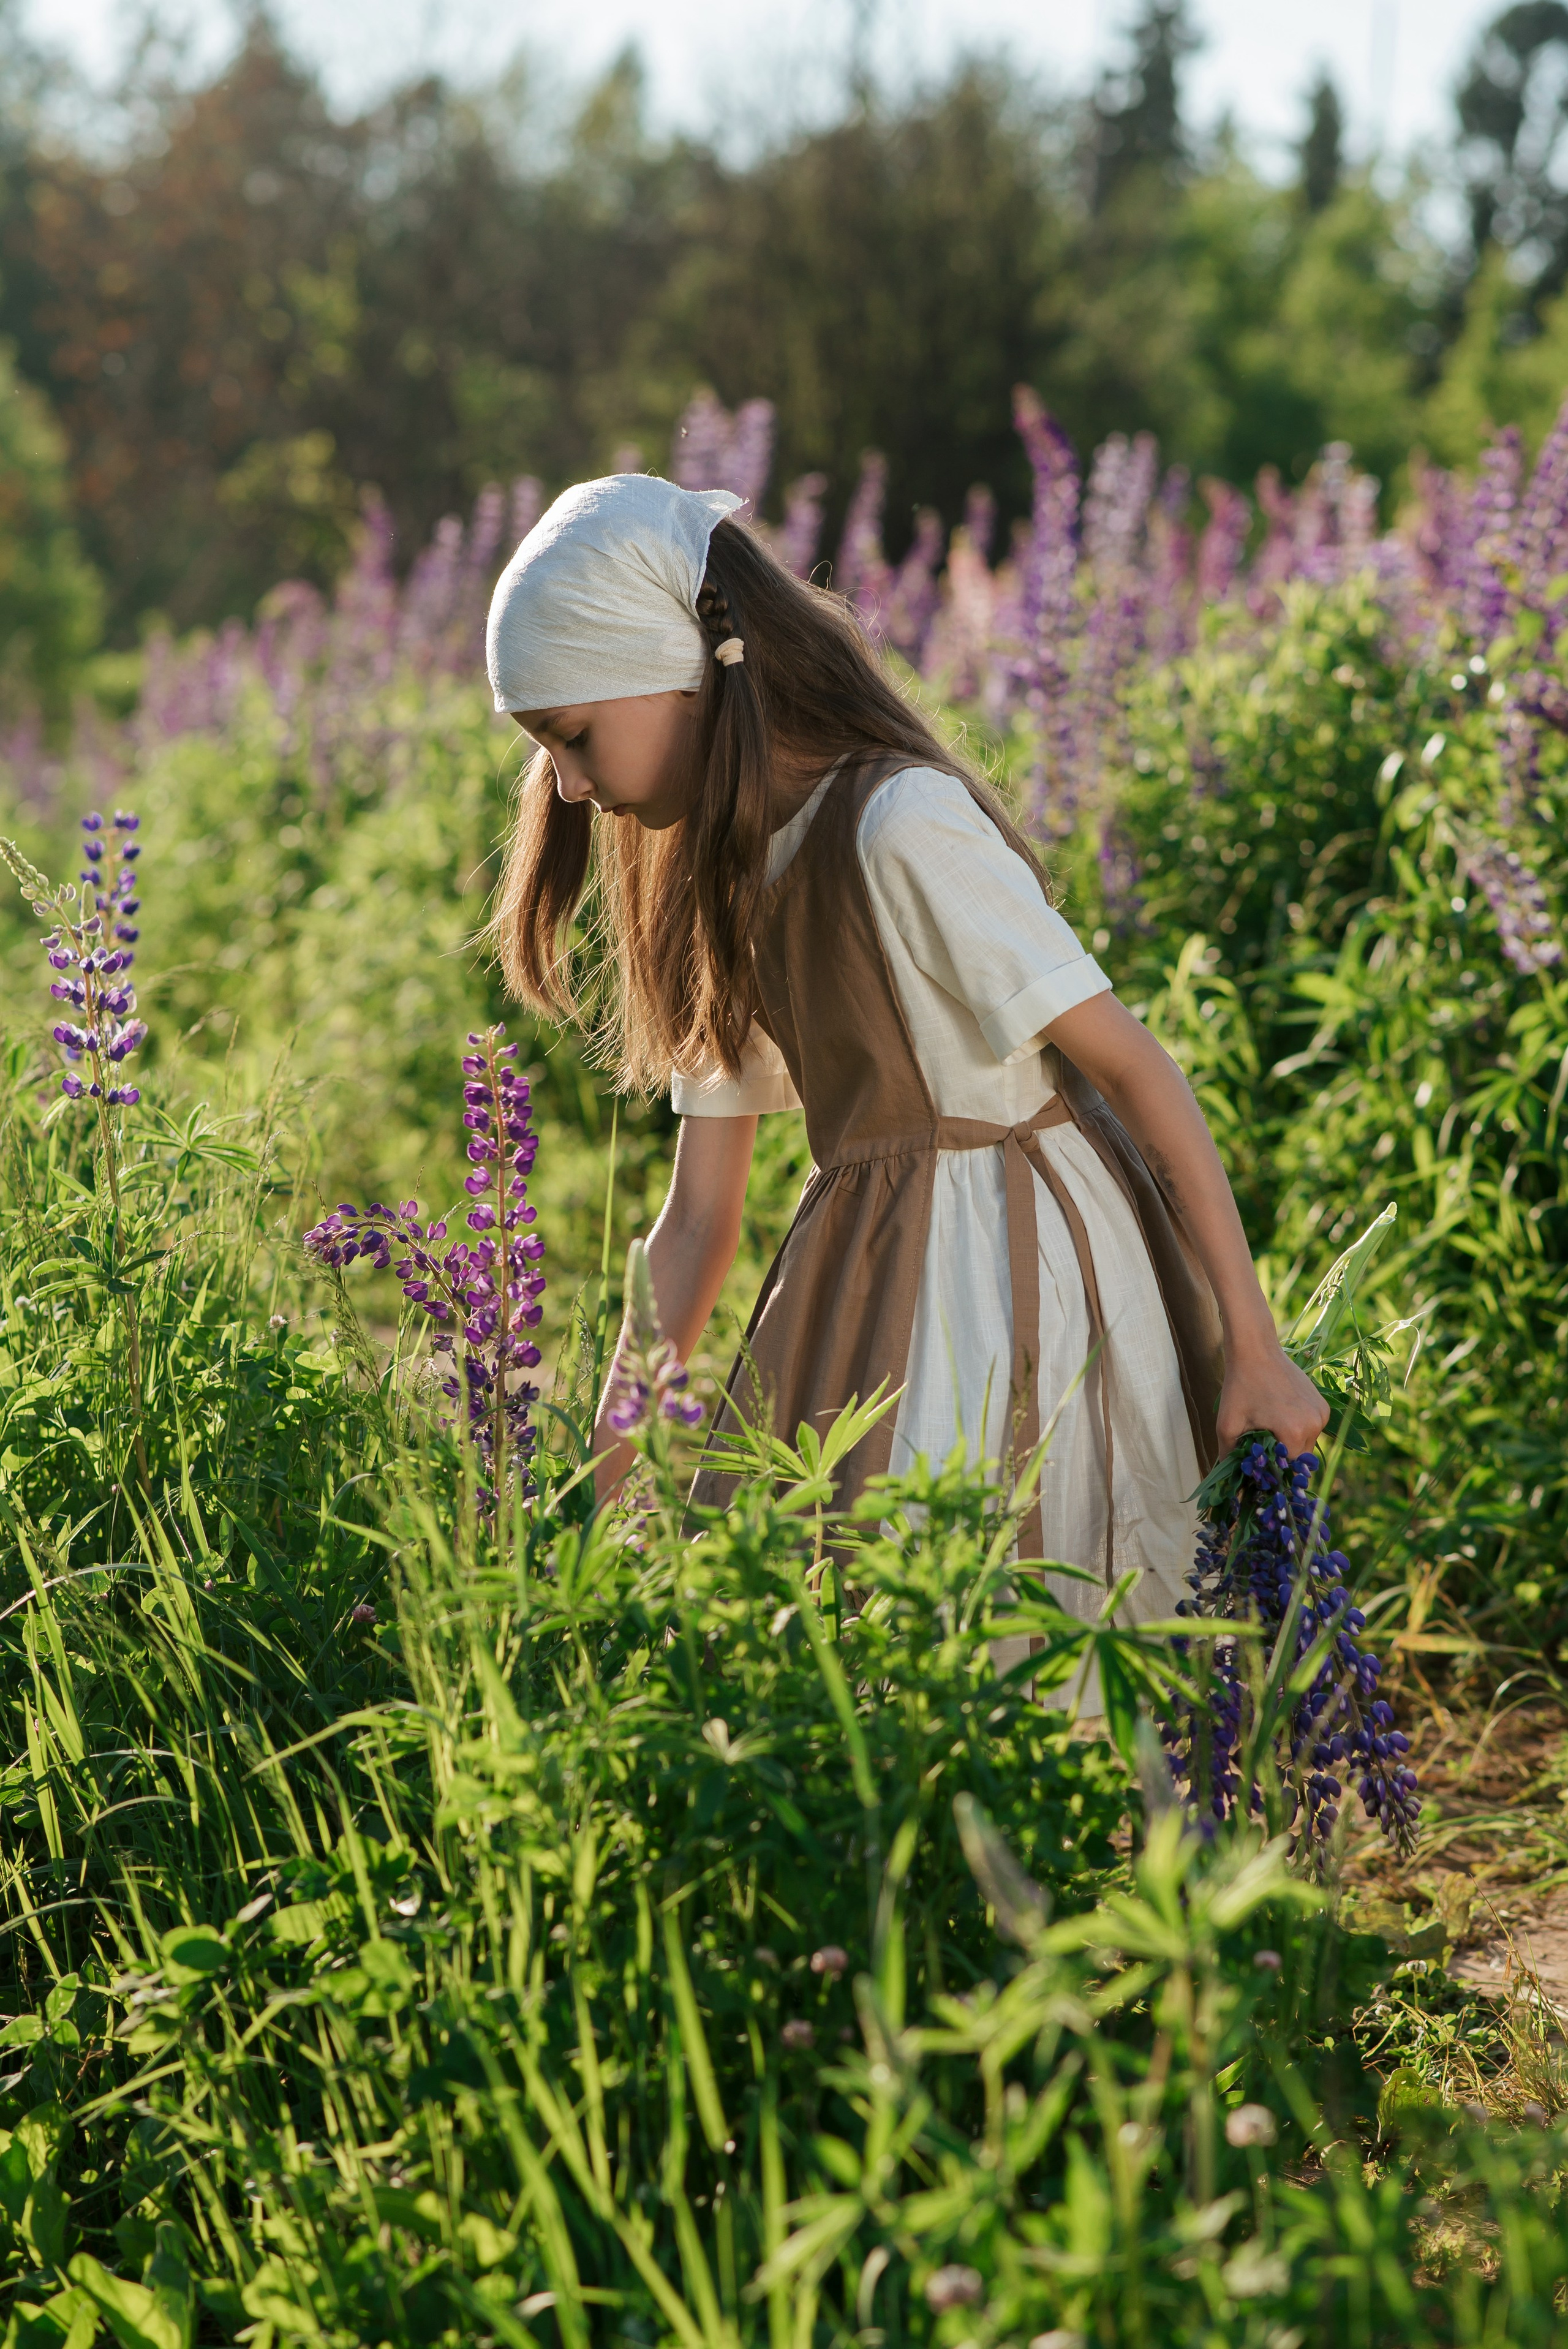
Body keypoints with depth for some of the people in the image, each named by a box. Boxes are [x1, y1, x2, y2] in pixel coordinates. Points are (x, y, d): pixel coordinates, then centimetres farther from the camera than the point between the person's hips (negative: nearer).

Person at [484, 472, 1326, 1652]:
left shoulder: (904, 826, -17)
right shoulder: (723, 872, 10)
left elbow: (1138, 1069, -15)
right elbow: (701, 1216, 9)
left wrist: (1255, 1348, -14)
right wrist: (603, 1480, 3)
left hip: (1009, 1280, -8)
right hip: (874, 1282, 8)